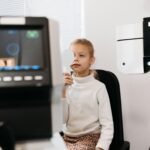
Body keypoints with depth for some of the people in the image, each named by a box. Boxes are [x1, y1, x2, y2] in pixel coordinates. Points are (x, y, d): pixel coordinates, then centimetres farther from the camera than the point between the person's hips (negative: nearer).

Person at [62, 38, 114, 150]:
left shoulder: (98, 87, -9)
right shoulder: (66, 85, 2)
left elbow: (107, 124, -9)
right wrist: (62, 92, -13)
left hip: (90, 137, -3)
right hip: (67, 137, 4)